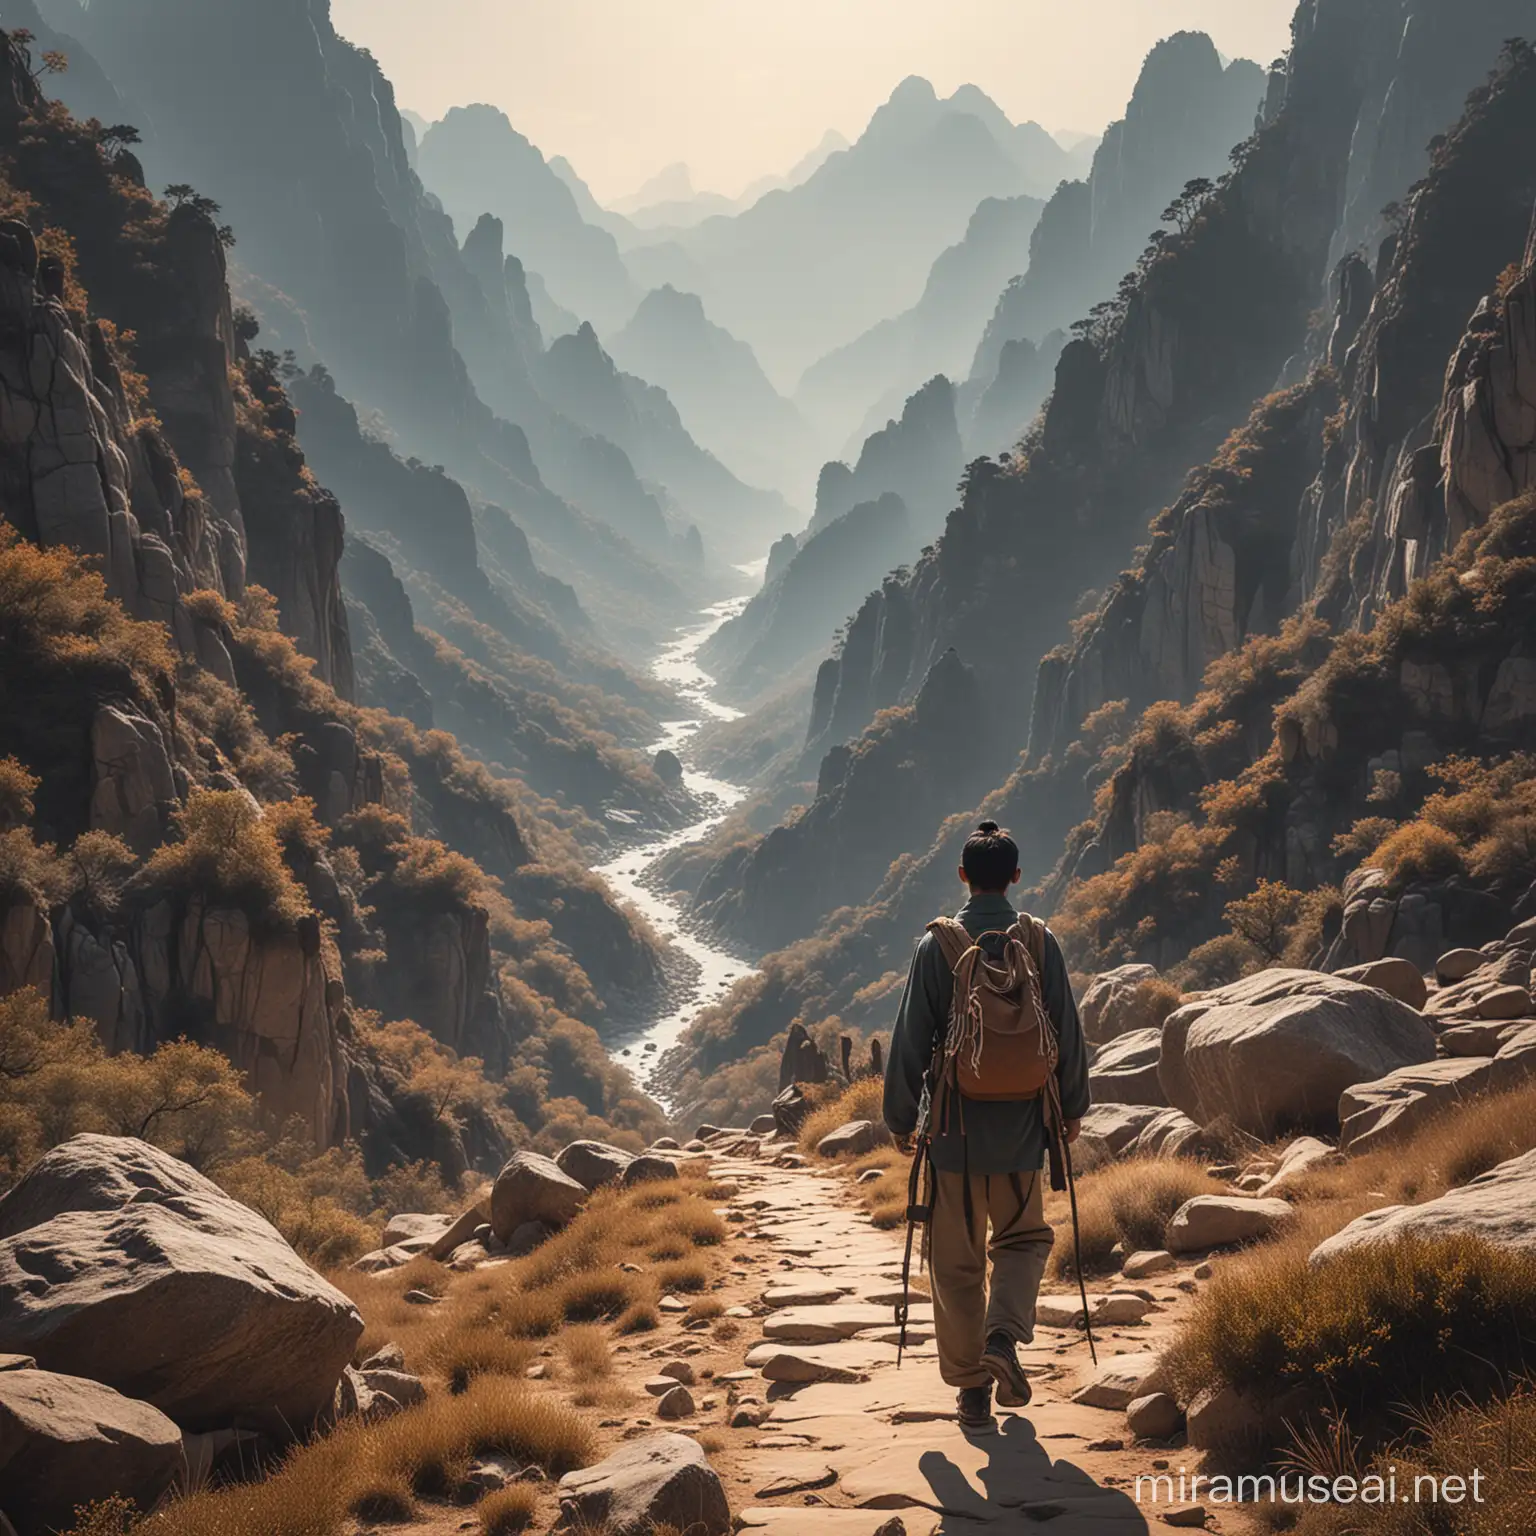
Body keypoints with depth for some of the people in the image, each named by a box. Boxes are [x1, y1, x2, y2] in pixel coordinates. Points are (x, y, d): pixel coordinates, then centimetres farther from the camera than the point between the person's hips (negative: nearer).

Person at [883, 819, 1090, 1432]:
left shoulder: (937, 944, -5)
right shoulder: (1040, 942, -3)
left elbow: (910, 1037, -3)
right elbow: (1067, 1031, 3)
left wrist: (900, 1116, 8)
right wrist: (1073, 1106, 16)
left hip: (954, 1125, -1)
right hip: (1020, 1126, 1)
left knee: (957, 1257, 9)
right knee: (1024, 1236, 19)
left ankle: (972, 1388, 11)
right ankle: (1004, 1335, -5)